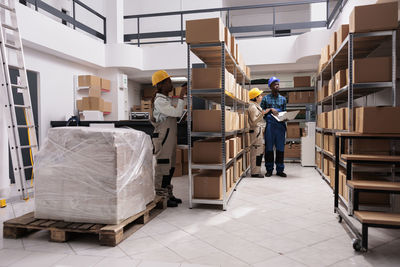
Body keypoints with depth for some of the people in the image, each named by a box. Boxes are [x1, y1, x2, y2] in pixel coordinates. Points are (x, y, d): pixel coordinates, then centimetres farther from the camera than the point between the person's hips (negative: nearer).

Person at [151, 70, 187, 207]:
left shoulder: (166, 99, 18)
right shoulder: (160, 101, -13)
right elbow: (177, 112, -20)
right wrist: (181, 96, -15)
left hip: (169, 137, 10)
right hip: (163, 136, -10)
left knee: (169, 167, 13)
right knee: (163, 166, -6)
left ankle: (168, 195, 22)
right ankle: (161, 197, 2)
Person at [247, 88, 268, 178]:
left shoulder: (257, 106, 18)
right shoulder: (253, 107, -14)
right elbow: (254, 122, -19)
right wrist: (262, 114, -30)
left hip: (259, 131, 11)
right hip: (256, 131, -11)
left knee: (259, 152, 12)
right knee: (256, 152, -8)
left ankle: (256, 171, 18)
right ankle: (255, 172, -4)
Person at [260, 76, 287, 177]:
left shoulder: (283, 99, 17)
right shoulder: (266, 98, 9)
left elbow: (284, 112, 18)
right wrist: (270, 110, -9)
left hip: (280, 126, 2)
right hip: (269, 126, -2)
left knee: (280, 148, 2)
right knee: (269, 148, 0)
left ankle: (280, 170, 9)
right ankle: (269, 170, 9)